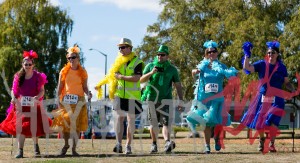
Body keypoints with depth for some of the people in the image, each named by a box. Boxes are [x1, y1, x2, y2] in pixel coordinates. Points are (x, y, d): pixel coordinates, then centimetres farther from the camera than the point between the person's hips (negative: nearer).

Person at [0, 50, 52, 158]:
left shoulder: (38, 76, -1)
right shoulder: (18, 76, 4)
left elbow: (42, 91, -2)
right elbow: (14, 90, 6)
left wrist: (38, 97, -22)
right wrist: (13, 98, -13)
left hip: (34, 105, -1)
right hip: (21, 105, 2)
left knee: (33, 126, -2)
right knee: (20, 126, -7)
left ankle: (36, 147, 19)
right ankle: (20, 151, -9)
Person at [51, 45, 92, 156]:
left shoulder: (83, 72, 6)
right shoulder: (64, 71, 4)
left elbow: (85, 87, 7)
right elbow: (60, 87, 5)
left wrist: (88, 94, -14)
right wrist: (58, 100, -4)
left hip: (79, 101, 0)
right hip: (66, 100, 0)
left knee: (77, 124, -2)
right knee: (65, 123, -2)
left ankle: (74, 148, 5)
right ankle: (66, 145, 21)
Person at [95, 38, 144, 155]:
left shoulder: (137, 62, -5)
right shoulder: (119, 62, 11)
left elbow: (136, 78, -19)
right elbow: (111, 76, 25)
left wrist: (121, 77, -16)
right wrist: (100, 84, 25)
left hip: (132, 96, -3)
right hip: (119, 95, 4)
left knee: (131, 120, 4)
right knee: (119, 118, -5)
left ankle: (128, 145, 10)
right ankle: (118, 144, -8)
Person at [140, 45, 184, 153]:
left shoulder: (172, 69, 7)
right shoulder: (150, 66, 8)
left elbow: (178, 86, 9)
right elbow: (141, 80, 4)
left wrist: (181, 101, 3)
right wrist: (151, 73, -14)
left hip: (166, 100, -1)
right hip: (152, 99, 1)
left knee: (166, 122, -15)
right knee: (153, 123, 6)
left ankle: (167, 142, -30)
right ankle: (154, 144, 15)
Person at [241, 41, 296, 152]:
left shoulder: (281, 67, 3)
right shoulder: (262, 64, 1)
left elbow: (286, 82, 10)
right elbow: (247, 68, -9)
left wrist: (293, 90, -6)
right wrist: (247, 55, -16)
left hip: (276, 99, -1)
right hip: (262, 98, 1)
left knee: (272, 121, -13)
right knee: (258, 121, 4)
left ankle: (272, 144, 4)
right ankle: (262, 139, 32)